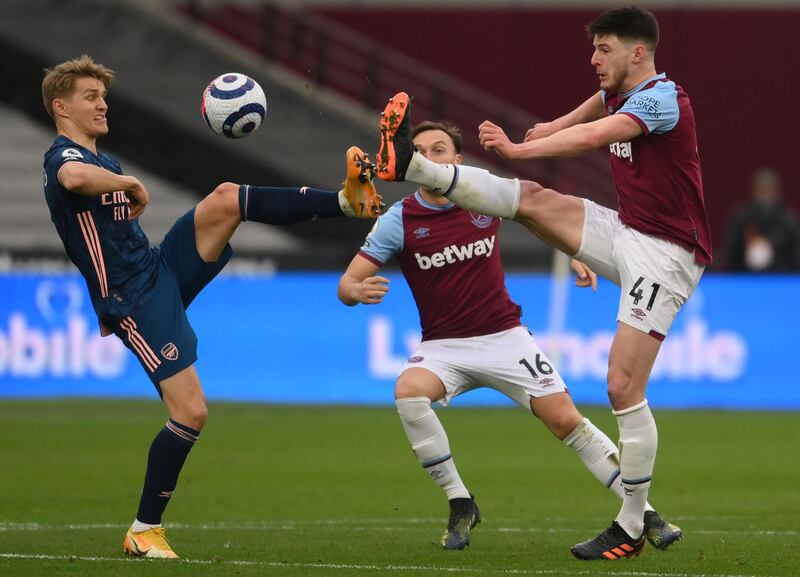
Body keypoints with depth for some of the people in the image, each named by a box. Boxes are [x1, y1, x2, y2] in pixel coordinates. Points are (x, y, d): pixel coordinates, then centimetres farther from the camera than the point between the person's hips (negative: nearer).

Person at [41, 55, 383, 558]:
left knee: (227, 199, -11)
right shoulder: (63, 157, -12)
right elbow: (75, 178, -40)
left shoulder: (104, 162, 20)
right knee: (191, 412, -14)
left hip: (164, 269, 9)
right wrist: (131, 184, -21)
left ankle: (350, 200, -14)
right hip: (135, 301, -9)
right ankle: (144, 532, -1)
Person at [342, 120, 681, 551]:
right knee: (408, 392, -31)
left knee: (567, 421, -8)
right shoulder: (399, 220, -9)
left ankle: (644, 514, 3)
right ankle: (461, 506, -16)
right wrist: (358, 291, -34)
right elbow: (346, 284, -10)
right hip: (443, 346, -1)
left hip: (505, 337, 1)